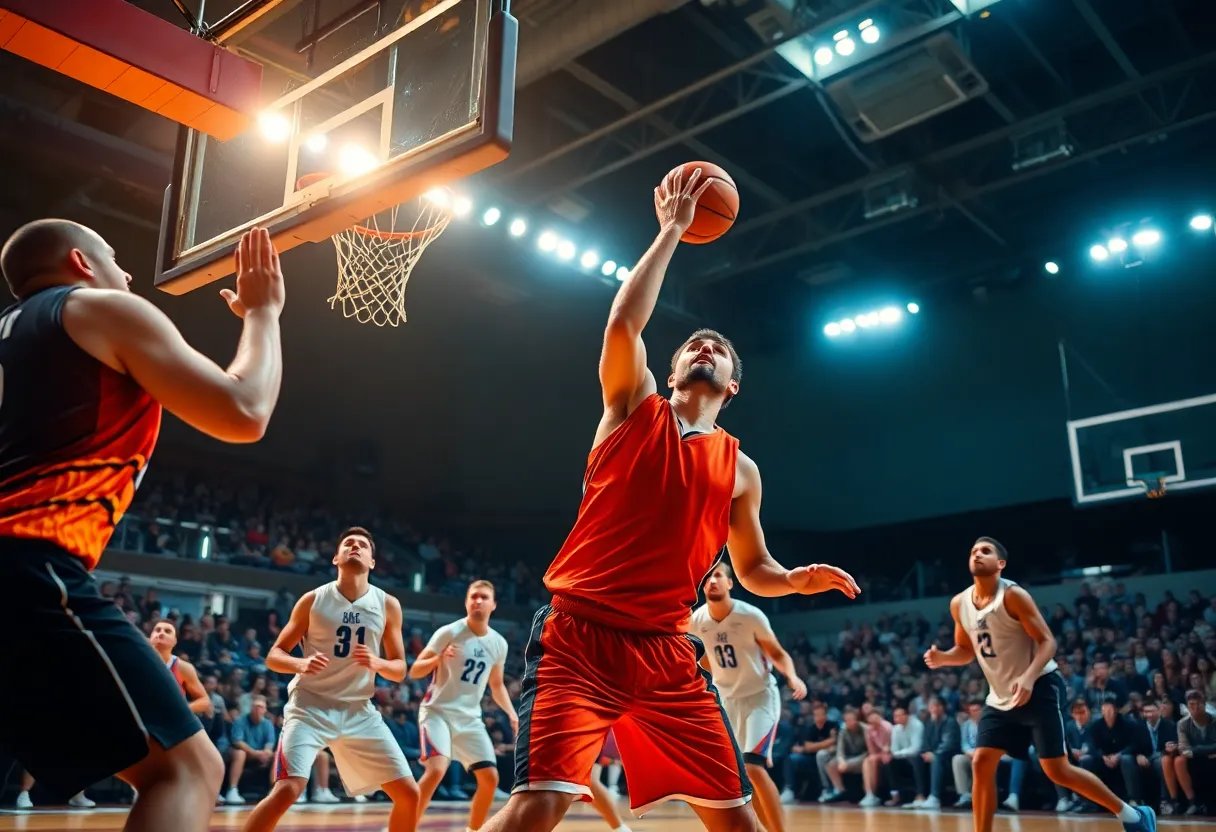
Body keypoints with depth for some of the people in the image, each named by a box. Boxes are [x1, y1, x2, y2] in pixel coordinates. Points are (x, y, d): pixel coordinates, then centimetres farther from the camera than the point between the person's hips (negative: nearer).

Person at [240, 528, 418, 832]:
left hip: (359, 710, 3)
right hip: (311, 705, -3)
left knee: (409, 794, 0)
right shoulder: (313, 600, -4)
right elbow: (274, 656, 0)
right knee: (288, 789, -24)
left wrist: (377, 663, -17)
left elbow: (400, 670, 6)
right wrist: (301, 664, -22)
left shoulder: (388, 605, 1)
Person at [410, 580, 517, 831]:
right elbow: (414, 671, -9)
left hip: (470, 718, 6)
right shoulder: (449, 633, -11)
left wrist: (512, 714, 5)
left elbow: (497, 684, 19)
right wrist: (437, 659, -29)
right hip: (438, 712, -5)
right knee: (436, 770, -25)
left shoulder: (499, 643, 5)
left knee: (490, 778, 0)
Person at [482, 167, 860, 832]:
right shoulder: (634, 411, 5)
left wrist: (798, 580, -1)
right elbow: (623, 323, -12)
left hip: (666, 652, 4)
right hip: (579, 637, -4)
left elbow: (753, 569, 22)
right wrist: (672, 230, -4)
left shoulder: (739, 469, 13)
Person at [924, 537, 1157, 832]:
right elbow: (966, 650, 14)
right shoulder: (959, 604, 1)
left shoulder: (1012, 595, -17)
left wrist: (1028, 678, -34)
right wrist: (942, 657, -8)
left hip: (1039, 689, -6)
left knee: (1057, 771, -5)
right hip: (1000, 697, 6)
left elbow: (1047, 641, -19)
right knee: (981, 765, -4)